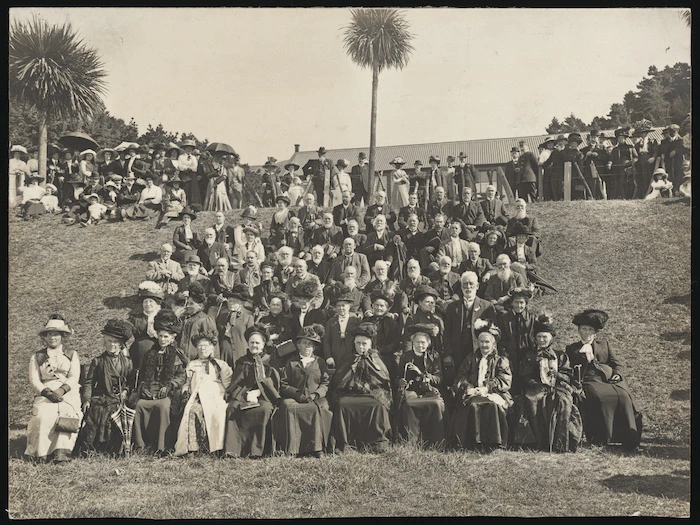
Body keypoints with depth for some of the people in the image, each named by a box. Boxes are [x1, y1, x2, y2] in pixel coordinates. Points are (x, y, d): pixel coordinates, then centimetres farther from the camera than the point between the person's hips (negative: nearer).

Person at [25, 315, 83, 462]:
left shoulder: (72, 355, 18)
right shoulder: (36, 357, 19)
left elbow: (74, 377, 4)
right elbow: (34, 380, 7)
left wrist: (61, 390, -16)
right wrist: (47, 392, -13)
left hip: (68, 393, 0)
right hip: (44, 393, 1)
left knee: (67, 412, -33)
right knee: (43, 415, -32)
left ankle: (62, 451, -42)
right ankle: (41, 453, -32)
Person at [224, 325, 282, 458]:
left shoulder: (269, 361, 14)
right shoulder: (241, 362, 20)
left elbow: (273, 384, 4)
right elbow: (235, 384, 11)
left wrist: (257, 392, -12)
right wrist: (245, 394, -10)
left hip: (263, 397, -2)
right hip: (242, 396, 2)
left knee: (265, 410, -36)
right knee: (232, 408, -32)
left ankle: (257, 450, -34)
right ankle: (234, 448, -35)